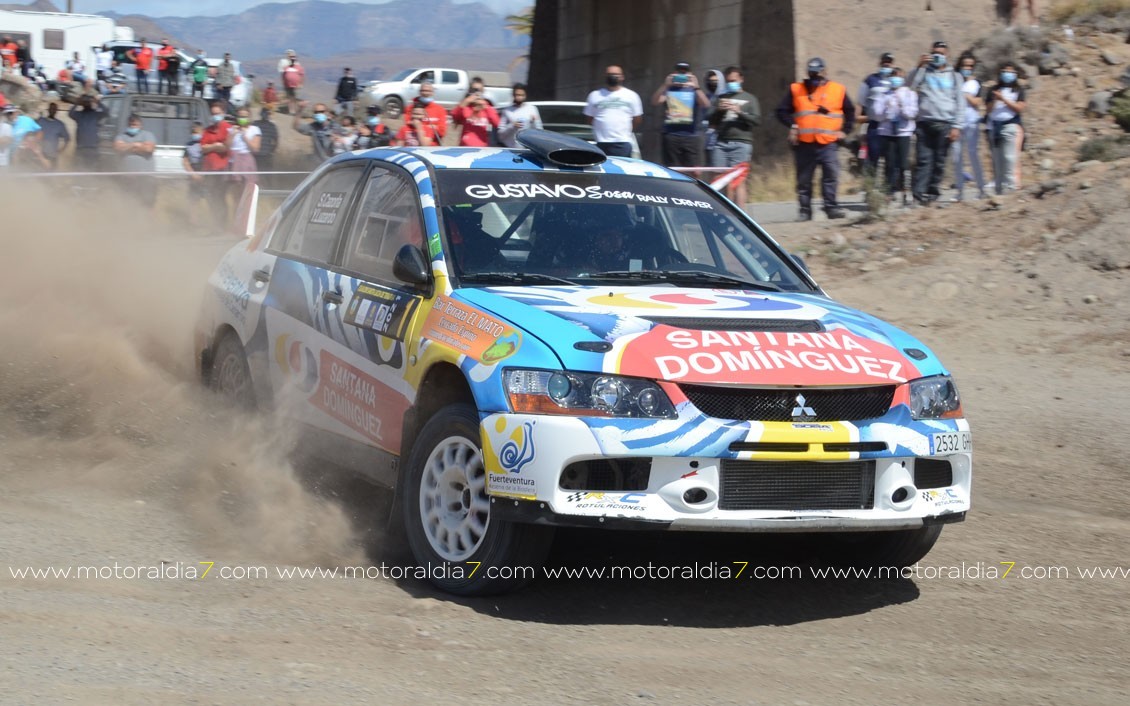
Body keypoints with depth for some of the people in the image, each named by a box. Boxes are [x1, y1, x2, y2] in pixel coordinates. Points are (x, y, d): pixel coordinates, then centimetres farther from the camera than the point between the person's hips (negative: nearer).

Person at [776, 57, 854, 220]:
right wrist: (792, 125, -2)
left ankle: (831, 207, -10)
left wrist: (844, 130, 9)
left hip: (828, 143, -1)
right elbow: (782, 111, 13)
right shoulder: (796, 90, 10)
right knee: (804, 179, 3)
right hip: (804, 144, 1)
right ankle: (805, 210, 9)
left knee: (831, 175, -14)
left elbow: (850, 112, 20)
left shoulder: (838, 90, 10)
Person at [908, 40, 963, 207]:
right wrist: (919, 66, -9)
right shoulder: (924, 72, 14)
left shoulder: (954, 76, 14)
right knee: (923, 159, -10)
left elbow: (960, 103, 9)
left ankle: (933, 192, 10)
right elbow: (911, 85, -4)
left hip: (945, 124, 1)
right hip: (925, 122, -1)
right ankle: (919, 194, -15)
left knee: (939, 161, 2)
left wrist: (956, 126, 0)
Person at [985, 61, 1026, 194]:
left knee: (1010, 158, -13)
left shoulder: (1018, 90, 7)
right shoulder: (993, 90, 15)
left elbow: (1020, 108, -3)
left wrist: (1003, 99, -8)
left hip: (1010, 125, -3)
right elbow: (988, 108, 10)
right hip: (994, 126, 3)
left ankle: (1010, 187, -16)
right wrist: (994, 100, -9)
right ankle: (998, 188, 7)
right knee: (996, 160, 4)